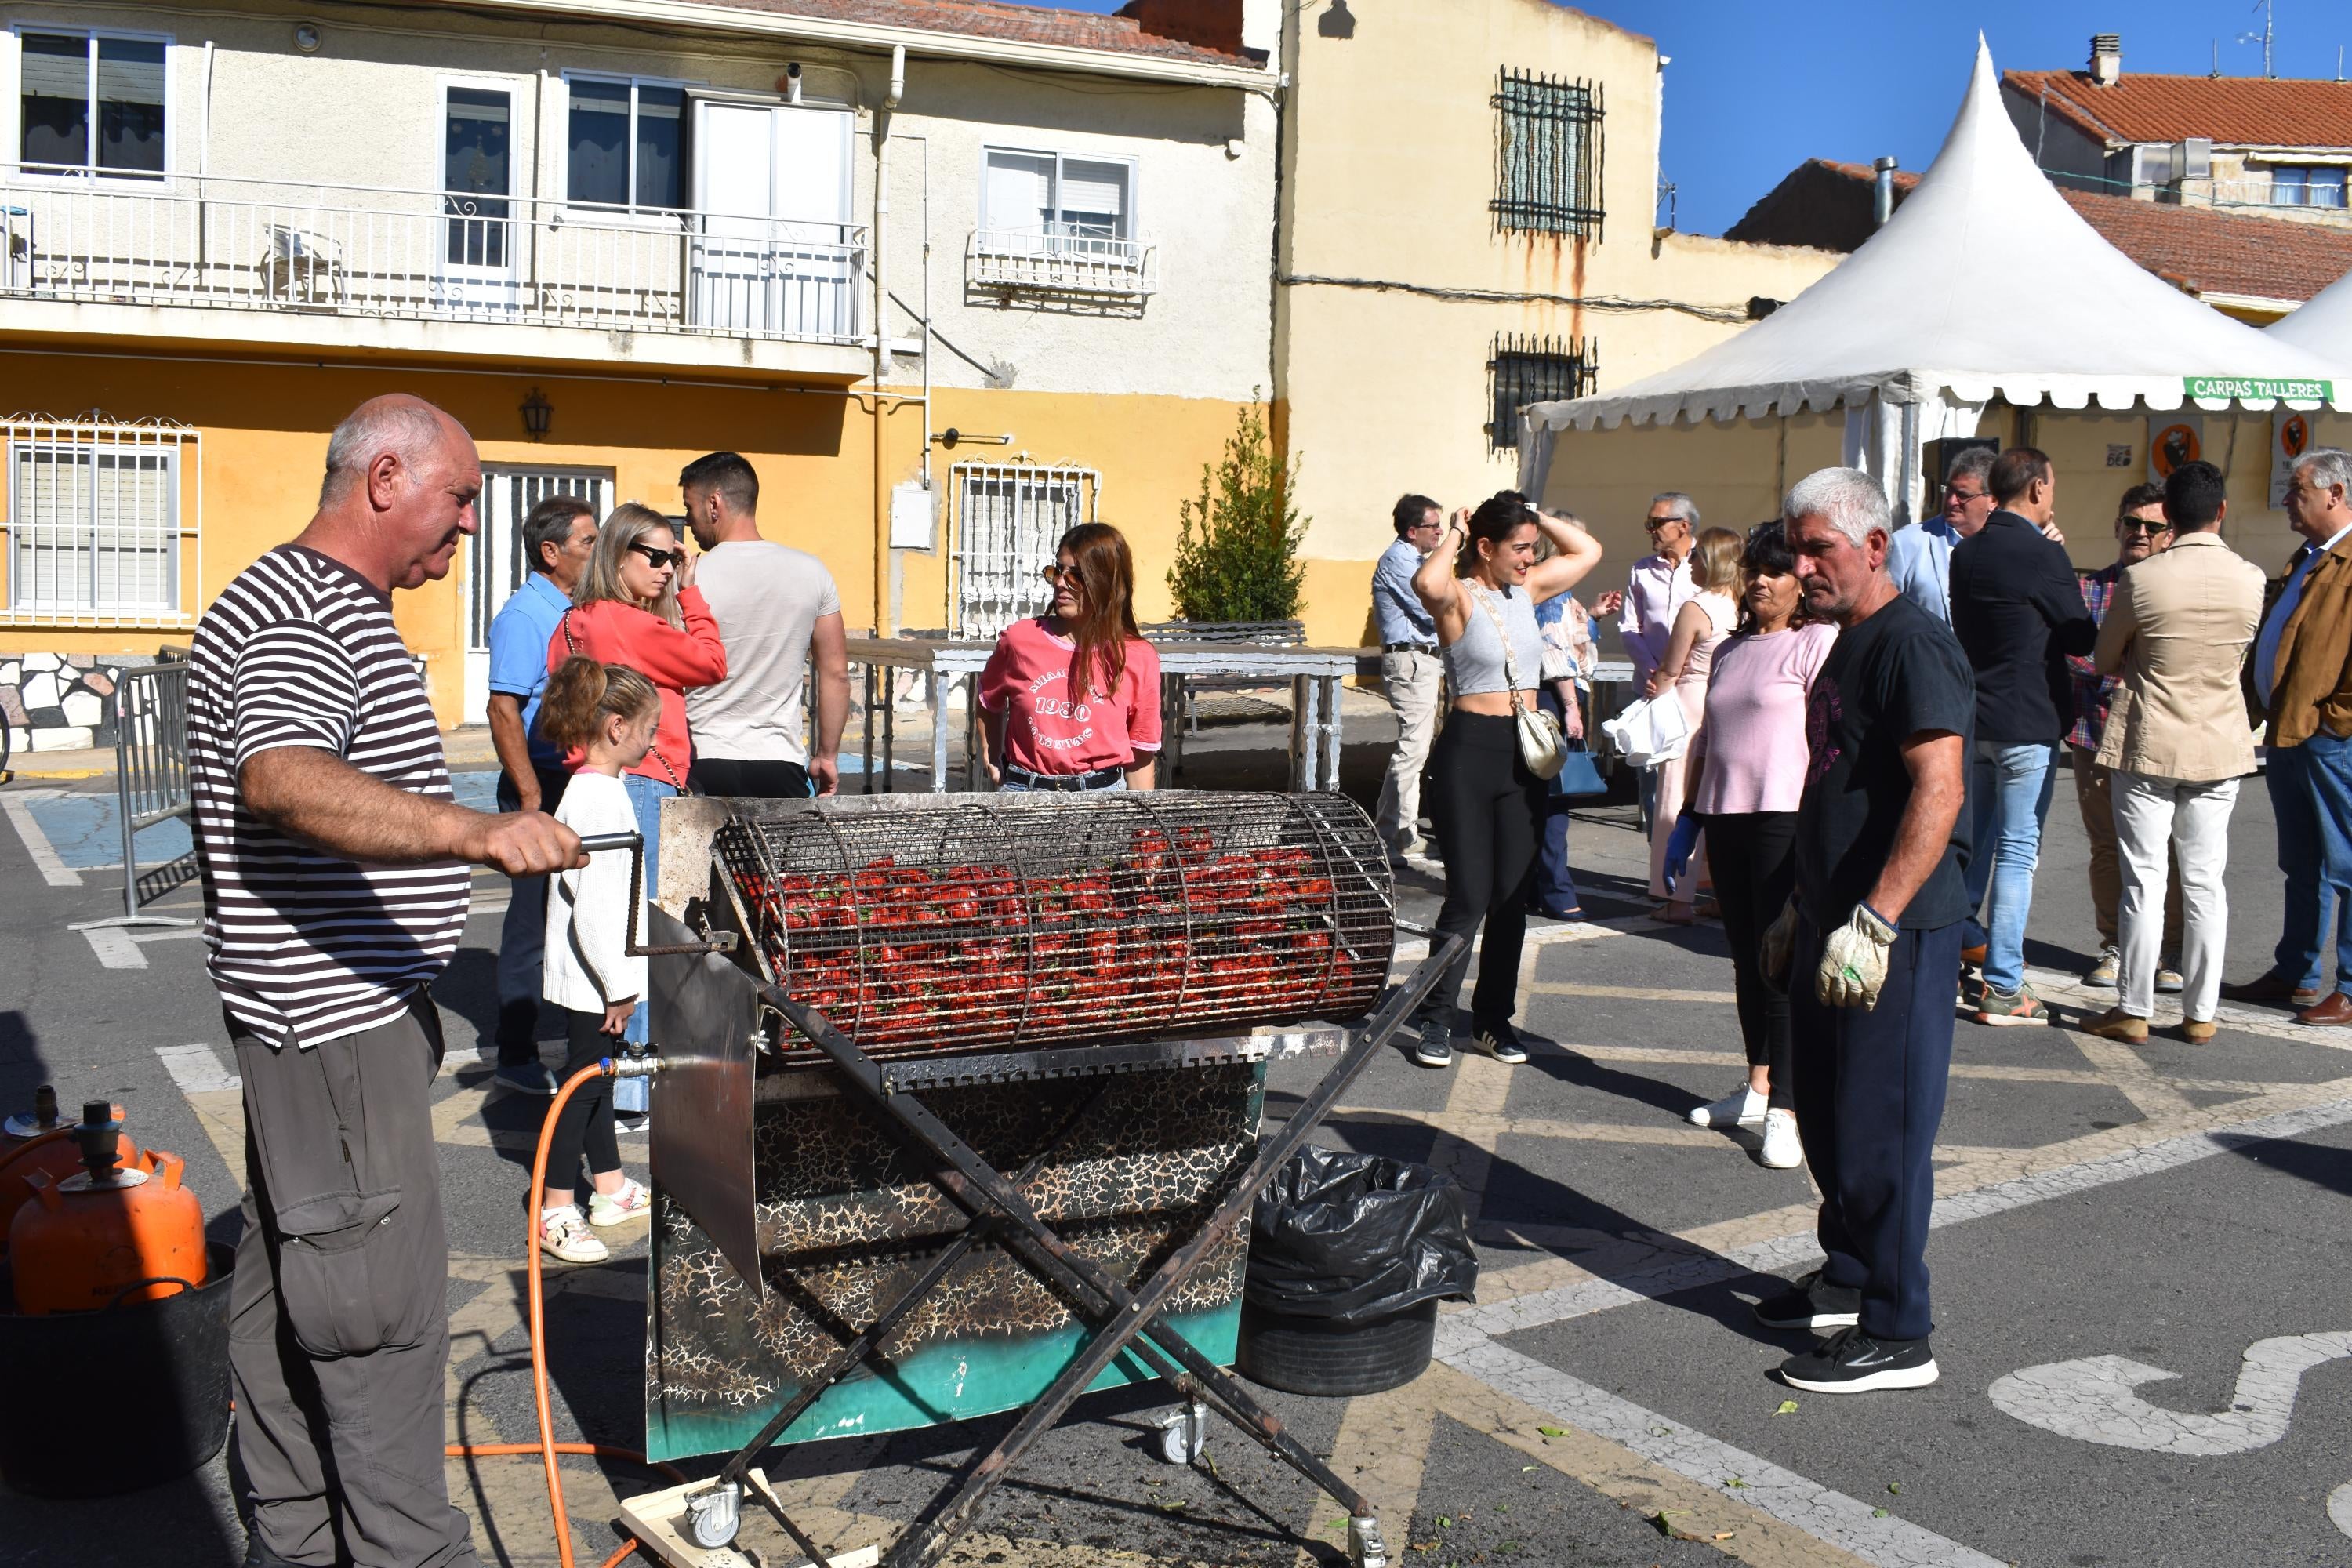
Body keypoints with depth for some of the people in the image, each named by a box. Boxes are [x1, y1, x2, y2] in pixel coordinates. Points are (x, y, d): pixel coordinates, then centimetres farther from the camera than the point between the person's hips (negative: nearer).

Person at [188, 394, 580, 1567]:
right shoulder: (295, 615, -18)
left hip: (330, 1011, 11)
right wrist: (475, 831, -51)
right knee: (383, 1291, -6)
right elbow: (280, 781, -38)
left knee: (292, 1274, 16)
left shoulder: (333, 608, 17)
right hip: (336, 1013, -11)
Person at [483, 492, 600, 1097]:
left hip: (581, 785, 8)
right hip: (543, 783, -8)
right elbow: (504, 711, -17)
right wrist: (532, 801, -21)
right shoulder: (524, 615, -12)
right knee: (533, 923, -1)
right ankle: (517, 1058, 7)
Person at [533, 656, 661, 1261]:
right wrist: (620, 985, -21)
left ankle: (610, 1188, 31)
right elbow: (595, 904, -26)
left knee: (597, 1074, 18)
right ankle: (555, 1213, 5)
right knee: (582, 1081, -3)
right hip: (593, 976, -10)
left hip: (597, 971, 10)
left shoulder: (597, 788, 10)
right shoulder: (600, 798, -22)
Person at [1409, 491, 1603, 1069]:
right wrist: (1454, 536, -16)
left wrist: (1537, 517, 9)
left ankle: (1494, 1017, 19)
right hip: (1469, 748, -6)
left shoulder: (1528, 589, 10)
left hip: (1523, 752, 7)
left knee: (1512, 894, 9)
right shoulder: (1459, 597, -10)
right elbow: (1427, 582, -34)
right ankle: (1435, 1020, 5)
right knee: (1469, 895, -6)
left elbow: (1588, 550, 20)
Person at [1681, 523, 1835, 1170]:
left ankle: (1784, 1110, -5)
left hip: (1785, 818, -7)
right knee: (1745, 955, 12)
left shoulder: (1817, 642, -4)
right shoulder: (1730, 650, 19)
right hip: (1726, 815, 8)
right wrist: (1689, 815, 19)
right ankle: (1757, 1089, 22)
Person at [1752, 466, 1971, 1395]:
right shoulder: (1844, 649, 16)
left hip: (1896, 935, -10)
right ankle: (1849, 1281, 34)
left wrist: (1875, 920, -29)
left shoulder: (1913, 645, -15)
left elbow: (1937, 792, -25)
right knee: (1827, 1117, 18)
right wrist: (1800, 911, 24)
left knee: (1882, 1132, -4)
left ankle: (1897, 1335, 6)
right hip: (1834, 927, 10)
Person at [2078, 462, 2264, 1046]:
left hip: (2150, 746, -3)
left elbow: (2105, 660, 0)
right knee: (2205, 881, 9)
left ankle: (2133, 1010, 8)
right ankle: (2200, 1012, 15)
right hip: (2220, 747, 3)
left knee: (2144, 882, 3)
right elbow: (2240, 655, 11)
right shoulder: (2251, 581, -5)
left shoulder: (2142, 579, -14)